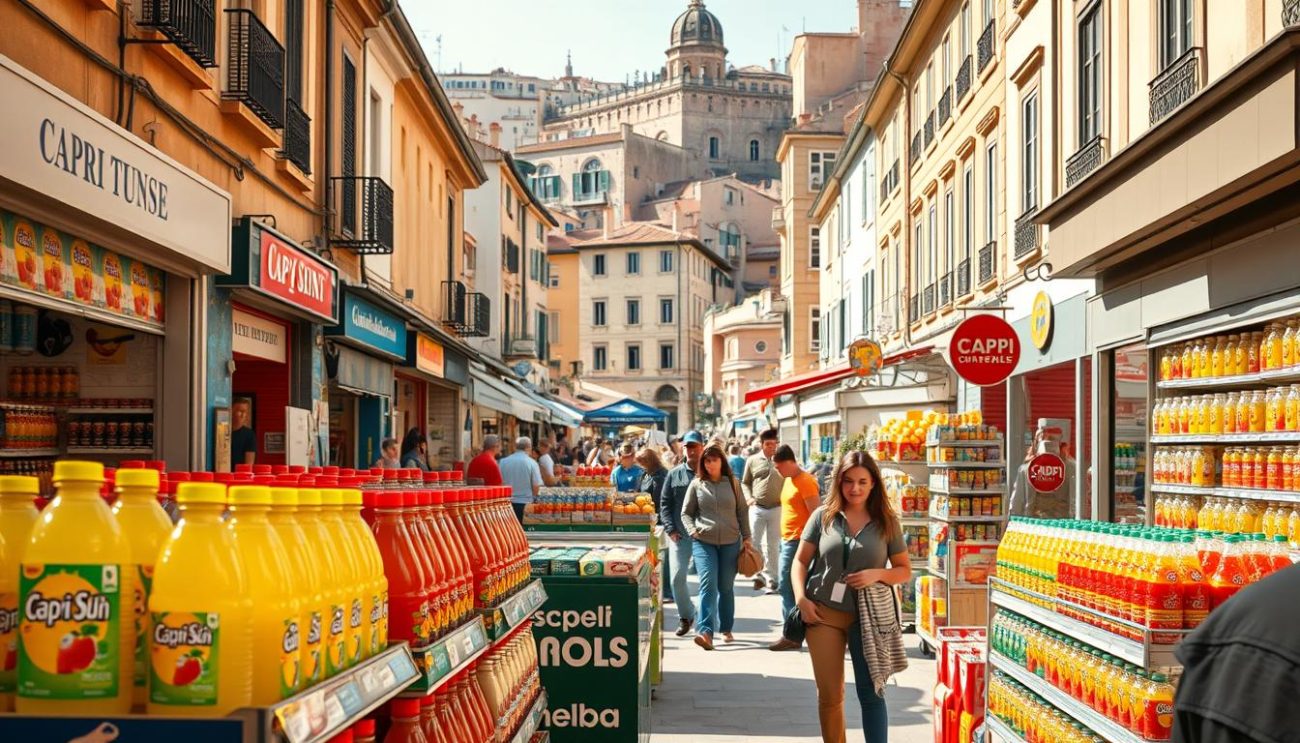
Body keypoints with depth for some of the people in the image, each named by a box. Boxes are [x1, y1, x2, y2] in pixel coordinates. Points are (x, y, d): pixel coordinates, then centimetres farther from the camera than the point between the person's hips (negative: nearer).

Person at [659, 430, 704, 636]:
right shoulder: (674, 474, 9)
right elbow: (665, 503, 9)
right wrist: (670, 529, -2)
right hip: (680, 535, 2)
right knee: (677, 576, -3)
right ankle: (686, 616, 17)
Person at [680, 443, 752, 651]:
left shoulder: (732, 483, 6)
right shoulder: (697, 484, 3)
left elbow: (742, 511, 11)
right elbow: (686, 513, 8)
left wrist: (746, 537, 8)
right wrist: (692, 530, -8)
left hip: (731, 542, 2)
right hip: (704, 542, -1)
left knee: (726, 587, 10)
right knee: (708, 585, -14)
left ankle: (726, 629, 24)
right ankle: (705, 631, -22)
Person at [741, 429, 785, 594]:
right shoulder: (753, 461, 5)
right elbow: (745, 483, 11)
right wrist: (748, 498, -5)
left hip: (776, 509, -1)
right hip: (757, 508, 1)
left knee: (773, 546, 4)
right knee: (753, 541, -2)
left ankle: (770, 580, 11)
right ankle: (760, 573, 14)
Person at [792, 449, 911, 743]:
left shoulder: (887, 522, 0)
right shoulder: (824, 516, 1)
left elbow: (904, 571, 5)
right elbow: (801, 561, 5)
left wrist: (877, 574, -14)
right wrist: (801, 599, -9)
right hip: (824, 613, 1)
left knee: (870, 693, 2)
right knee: (829, 695, 8)